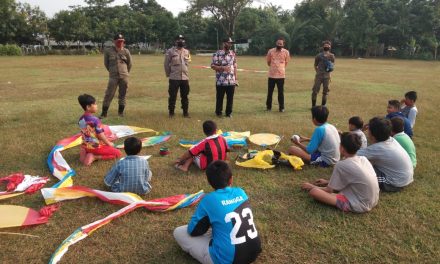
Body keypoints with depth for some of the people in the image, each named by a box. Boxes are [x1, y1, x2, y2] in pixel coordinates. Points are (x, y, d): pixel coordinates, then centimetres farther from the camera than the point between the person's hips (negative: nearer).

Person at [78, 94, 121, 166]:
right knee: (117, 153, 1)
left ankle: (85, 153, 9)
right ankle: (94, 157, -9)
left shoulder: (81, 119, 0)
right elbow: (101, 135, -19)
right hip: (95, 147, -8)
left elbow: (84, 133, 10)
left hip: (85, 146, 8)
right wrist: (109, 143, -1)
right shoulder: (95, 120, -23)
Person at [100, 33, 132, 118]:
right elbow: (106, 63, 10)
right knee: (109, 94, -4)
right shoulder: (108, 51, -2)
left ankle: (121, 111, 20)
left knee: (122, 95, 7)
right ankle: (104, 113, 1)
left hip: (124, 76, 1)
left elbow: (129, 63, 12)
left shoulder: (126, 51, 1)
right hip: (113, 76, -1)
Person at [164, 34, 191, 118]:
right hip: (174, 78, -4)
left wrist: (185, 73, 14)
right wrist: (169, 74, 3)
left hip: (185, 78, 4)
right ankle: (171, 112, 12)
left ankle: (185, 112, 18)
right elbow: (166, 64, 0)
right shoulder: (170, 51, -4)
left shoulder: (187, 52, 9)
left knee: (185, 96, 9)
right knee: (172, 96, 1)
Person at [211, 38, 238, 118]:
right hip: (221, 81, -4)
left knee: (230, 98, 7)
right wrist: (223, 67, -21)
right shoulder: (217, 54, -6)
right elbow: (213, 66, -7)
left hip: (231, 81, 4)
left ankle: (229, 113, 21)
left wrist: (236, 79, 10)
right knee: (219, 98, 5)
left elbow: (235, 67, 14)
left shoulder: (233, 54, 10)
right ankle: (218, 112, 20)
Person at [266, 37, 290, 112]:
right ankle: (268, 106, 22)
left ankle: (281, 107, 12)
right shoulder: (270, 51, 2)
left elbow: (286, 63, 10)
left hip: (281, 75, -1)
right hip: (271, 75, 1)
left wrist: (280, 68, 11)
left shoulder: (286, 52, -1)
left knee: (281, 92, 2)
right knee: (270, 92, 8)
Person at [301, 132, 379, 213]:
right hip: (372, 202, 8)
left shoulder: (341, 164, -15)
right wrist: (328, 182, 28)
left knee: (313, 191, -15)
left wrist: (312, 186, 12)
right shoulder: (363, 159, 5)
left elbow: (329, 190, -4)